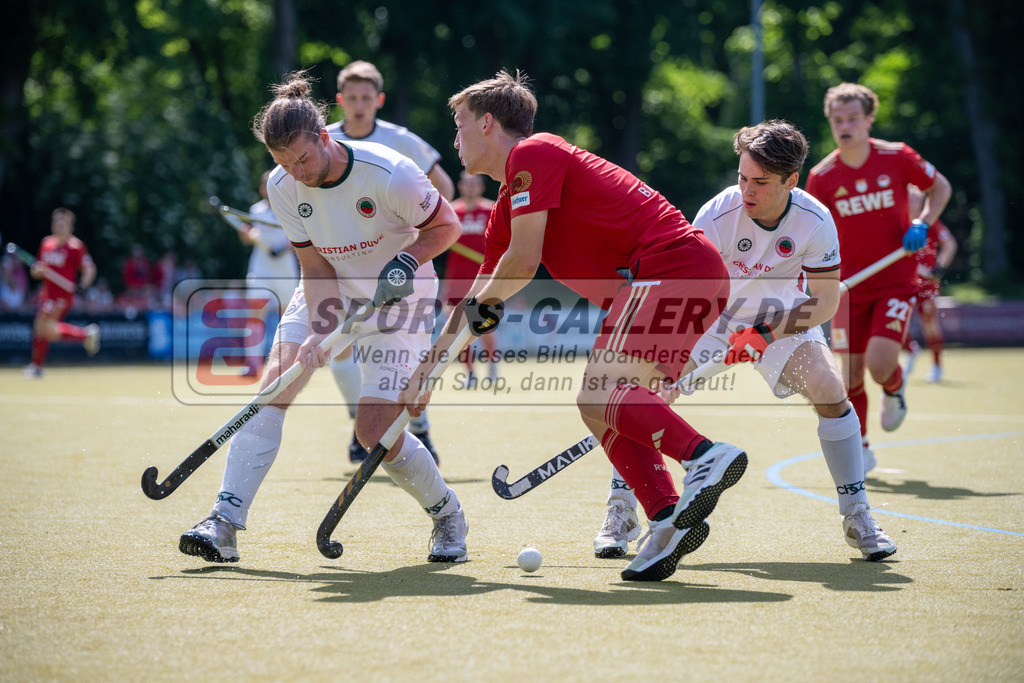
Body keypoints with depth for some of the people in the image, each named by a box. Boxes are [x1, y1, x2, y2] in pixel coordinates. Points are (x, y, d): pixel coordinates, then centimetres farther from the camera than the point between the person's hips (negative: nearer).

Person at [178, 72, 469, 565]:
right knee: (272, 389, -14)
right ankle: (225, 524, -13)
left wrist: (407, 260, -29)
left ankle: (448, 516, 11)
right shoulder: (283, 187, -13)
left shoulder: (389, 175, -27)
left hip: (396, 298, -4)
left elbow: (446, 225, -12)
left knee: (374, 431, -15)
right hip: (332, 293, 5)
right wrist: (321, 331, -23)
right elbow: (316, 265, -9)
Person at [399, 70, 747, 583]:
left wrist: (484, 303, 10)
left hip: (673, 264, -10)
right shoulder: (507, 206, 26)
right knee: (599, 406, 6)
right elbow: (476, 303, 32)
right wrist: (425, 373, 34)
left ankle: (706, 456, -35)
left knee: (600, 393, -20)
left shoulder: (532, 154, -3)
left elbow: (524, 259, -9)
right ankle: (668, 519, -7)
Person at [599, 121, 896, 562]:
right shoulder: (716, 216, -29)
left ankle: (857, 517, -5)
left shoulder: (815, 221, -24)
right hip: (713, 314, -1)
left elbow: (825, 301, -16)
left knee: (830, 390, -20)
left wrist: (765, 335, -27)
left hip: (783, 318, 1)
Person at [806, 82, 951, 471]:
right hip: (851, 285, 2)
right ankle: (860, 449, 22)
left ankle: (895, 388, 18)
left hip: (896, 279, -2)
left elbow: (940, 187, 9)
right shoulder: (822, 176, -5)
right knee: (850, 374, 1)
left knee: (880, 363, -19)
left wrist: (923, 223, -7)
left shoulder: (896, 158, -7)